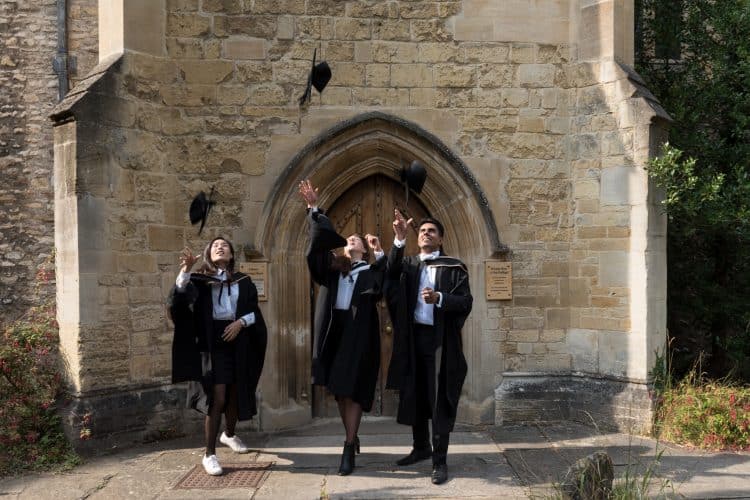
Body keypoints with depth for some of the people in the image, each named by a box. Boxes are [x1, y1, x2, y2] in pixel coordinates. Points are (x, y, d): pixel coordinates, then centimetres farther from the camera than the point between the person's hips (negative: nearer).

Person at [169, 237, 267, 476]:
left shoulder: (243, 281, 10)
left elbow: (255, 312, 7)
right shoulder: (199, 279, 3)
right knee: (217, 397, -12)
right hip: (212, 343, -3)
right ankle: (209, 454, -5)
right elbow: (181, 295, -17)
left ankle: (229, 434, 42)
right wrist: (186, 269, -34)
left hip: (238, 344, 3)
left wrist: (241, 322, -13)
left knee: (235, 394, 14)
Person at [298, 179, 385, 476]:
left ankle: (349, 450, -7)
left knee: (352, 390, -7)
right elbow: (322, 240, 5)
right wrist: (314, 208, -3)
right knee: (339, 390, 8)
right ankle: (352, 437, 23)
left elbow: (385, 285, -9)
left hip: (359, 333, -3)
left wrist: (380, 252, -15)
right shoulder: (333, 266, 17)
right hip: (333, 330, 3)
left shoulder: (371, 271, 12)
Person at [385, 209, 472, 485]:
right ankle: (421, 447, 30)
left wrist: (439, 298, -22)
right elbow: (390, 272, -11)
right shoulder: (408, 263, 11)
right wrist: (399, 239, -25)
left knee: (439, 399, -1)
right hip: (411, 337, 4)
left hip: (439, 339, -4)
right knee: (414, 395, 12)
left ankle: (440, 460, 5)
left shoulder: (454, 267, 3)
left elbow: (466, 301, -4)